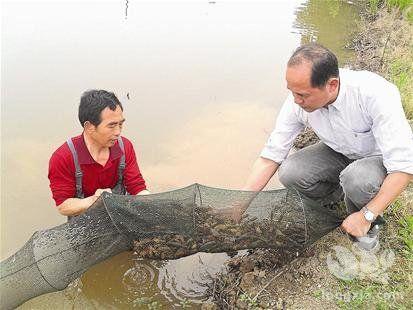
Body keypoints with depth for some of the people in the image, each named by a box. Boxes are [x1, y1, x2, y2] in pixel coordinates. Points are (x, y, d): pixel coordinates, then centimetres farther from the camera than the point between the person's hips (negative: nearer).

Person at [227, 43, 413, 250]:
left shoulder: (375, 94, -35)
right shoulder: (299, 100, -21)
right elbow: (270, 156, -14)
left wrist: (366, 216, -31)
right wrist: (240, 205, -16)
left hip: (380, 157, -4)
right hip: (339, 153, 4)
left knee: (357, 179, -37)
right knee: (289, 173, -21)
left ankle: (367, 224, -1)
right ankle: (337, 195, 10)